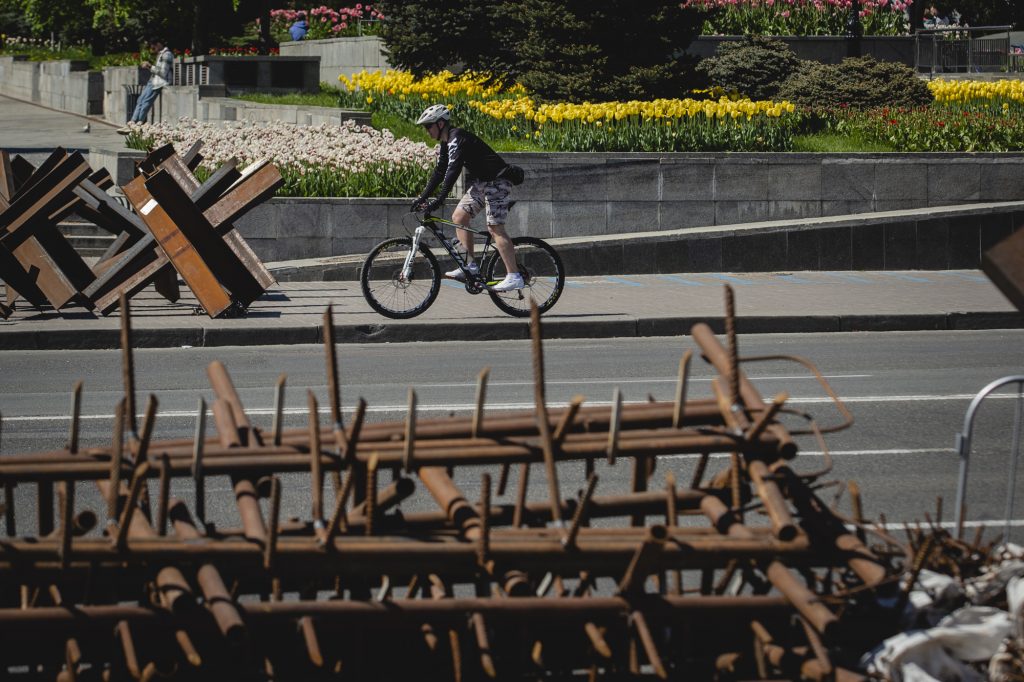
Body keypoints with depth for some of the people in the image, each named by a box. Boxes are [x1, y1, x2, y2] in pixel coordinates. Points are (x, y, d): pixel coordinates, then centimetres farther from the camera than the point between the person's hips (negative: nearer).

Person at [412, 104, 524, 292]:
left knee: (495, 228, -17)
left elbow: (453, 170, -31)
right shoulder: (445, 144, 12)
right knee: (459, 217, 7)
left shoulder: (457, 138, -20)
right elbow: (439, 172, 16)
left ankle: (514, 277, -21)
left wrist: (439, 200, -36)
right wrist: (422, 197, 9)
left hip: (496, 181, -11)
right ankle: (470, 266, 9)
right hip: (481, 182, 11)